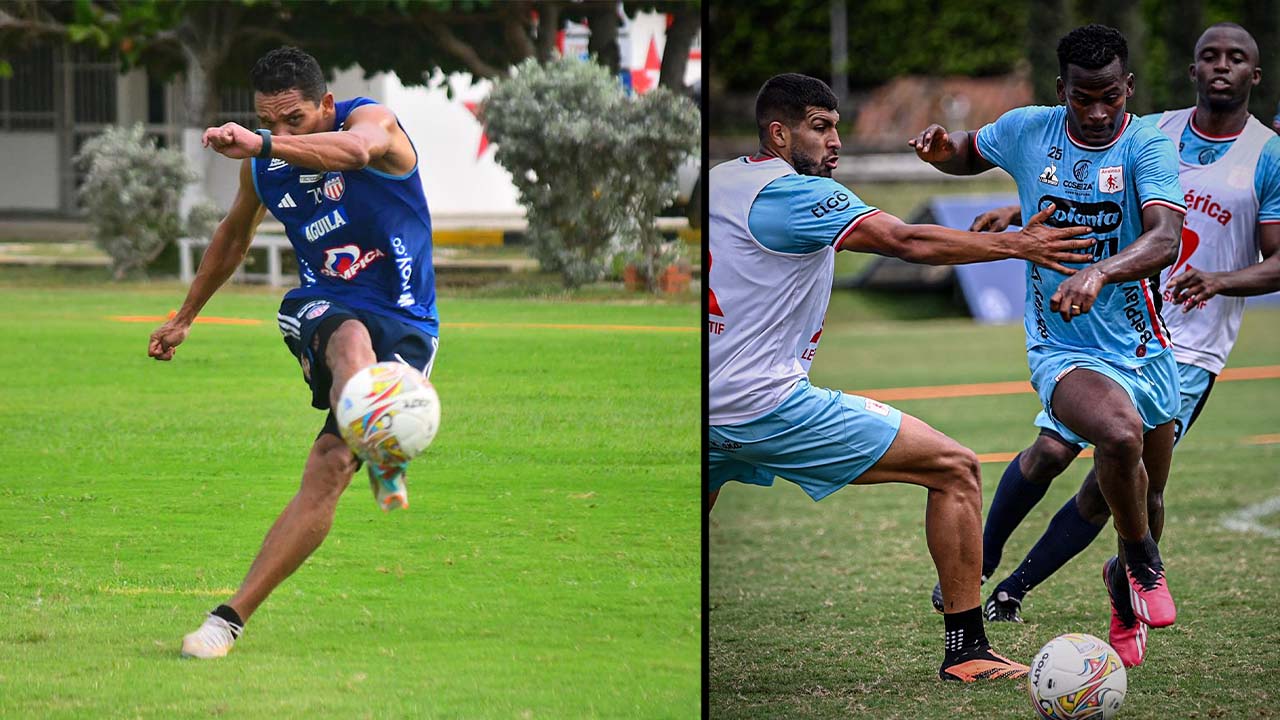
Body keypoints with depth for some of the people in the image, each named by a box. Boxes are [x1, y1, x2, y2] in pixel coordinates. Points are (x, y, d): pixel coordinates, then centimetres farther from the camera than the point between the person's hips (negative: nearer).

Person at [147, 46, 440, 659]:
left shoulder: (371, 120, -13)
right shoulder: (262, 163, 5)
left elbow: (355, 149, -41)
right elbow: (234, 233, 26)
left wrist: (261, 145, -56)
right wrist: (184, 317, 34)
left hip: (405, 326, -3)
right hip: (320, 310, 3)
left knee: (328, 471, -18)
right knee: (351, 340, -38)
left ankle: (232, 616, -13)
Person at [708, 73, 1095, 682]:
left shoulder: (719, 181, 13)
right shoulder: (794, 192, -12)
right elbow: (908, 242, -17)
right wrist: (1017, 244, -12)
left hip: (709, 410, 9)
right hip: (766, 401, -9)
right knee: (956, 470, -3)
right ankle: (965, 646, -2)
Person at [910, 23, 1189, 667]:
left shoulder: (1147, 145, -12)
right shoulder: (1027, 131, -3)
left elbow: (1165, 236, -28)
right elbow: (969, 156, 19)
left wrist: (1099, 272, -47)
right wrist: (940, 151, -5)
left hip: (1144, 348, 1)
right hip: (1063, 351, -1)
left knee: (1147, 506, 14)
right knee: (1120, 433, -33)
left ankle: (1126, 577, 48)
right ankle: (1144, 566, -8)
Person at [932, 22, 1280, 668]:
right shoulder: (1152, 132, 5)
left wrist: (1218, 281, -26)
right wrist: (1018, 213, 1)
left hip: (1188, 352, -2)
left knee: (1113, 486, -8)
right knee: (1050, 451, -8)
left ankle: (1013, 591, 9)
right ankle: (982, 564, 16)